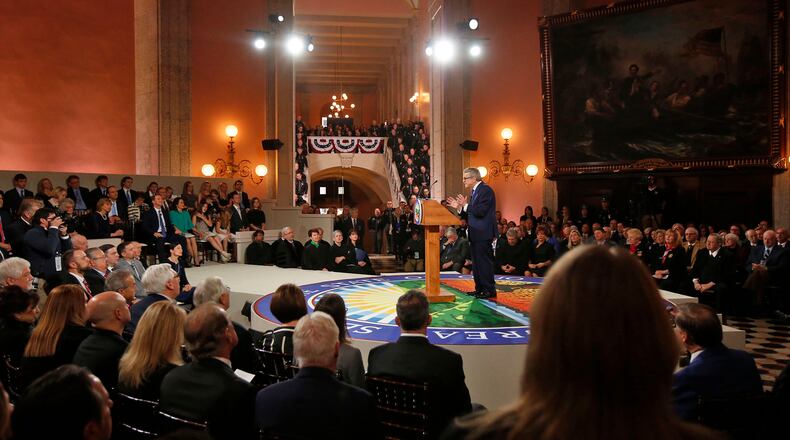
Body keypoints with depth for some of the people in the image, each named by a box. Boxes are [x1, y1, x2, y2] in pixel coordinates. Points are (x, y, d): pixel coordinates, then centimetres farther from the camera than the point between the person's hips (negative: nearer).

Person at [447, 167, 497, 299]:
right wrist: (459, 207, 6)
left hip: (483, 233, -10)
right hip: (475, 234, 10)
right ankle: (479, 289, 22)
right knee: (477, 262, 14)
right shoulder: (474, 192, 17)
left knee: (484, 261, -6)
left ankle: (489, 290, 0)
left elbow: (480, 211, -23)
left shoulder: (485, 190, -13)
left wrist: (465, 205, -16)